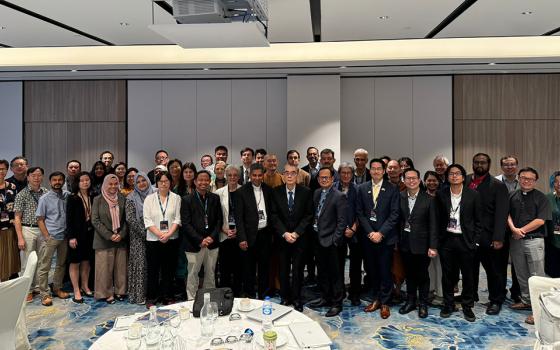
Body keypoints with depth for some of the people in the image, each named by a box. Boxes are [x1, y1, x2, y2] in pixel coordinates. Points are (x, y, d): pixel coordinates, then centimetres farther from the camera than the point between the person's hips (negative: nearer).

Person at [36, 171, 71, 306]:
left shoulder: (67, 196, 4)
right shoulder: (45, 199, -4)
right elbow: (40, 220, -4)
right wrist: (47, 237, -11)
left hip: (64, 236, 4)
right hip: (50, 237, -4)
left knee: (61, 264, 15)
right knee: (44, 267, -1)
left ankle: (57, 288, 30)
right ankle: (45, 295, 8)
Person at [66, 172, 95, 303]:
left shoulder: (92, 198, 6)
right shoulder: (72, 198, -7)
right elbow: (69, 218, -10)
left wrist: (94, 232, 3)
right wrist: (71, 237, -15)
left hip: (89, 233, 5)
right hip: (77, 234, -5)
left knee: (87, 261, 12)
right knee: (75, 262, 3)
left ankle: (85, 287, 25)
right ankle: (76, 291, 11)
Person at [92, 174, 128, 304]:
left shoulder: (122, 199, 8)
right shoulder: (98, 200, 1)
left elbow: (126, 219, 7)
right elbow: (95, 220, -5)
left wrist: (121, 234, -7)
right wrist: (109, 235, -12)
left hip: (121, 239, 3)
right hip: (104, 240, -2)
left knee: (121, 267, 6)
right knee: (105, 267, 1)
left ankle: (119, 291, 18)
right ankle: (106, 293, 13)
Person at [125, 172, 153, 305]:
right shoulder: (131, 198, -2)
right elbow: (130, 219, -8)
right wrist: (144, 231, -13)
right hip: (138, 237, -3)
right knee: (139, 264, -1)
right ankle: (138, 295, 8)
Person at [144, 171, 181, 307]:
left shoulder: (176, 198, 5)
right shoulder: (149, 198, 4)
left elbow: (177, 219, -1)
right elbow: (147, 220, -2)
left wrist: (168, 234, -13)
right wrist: (160, 234, -13)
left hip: (171, 239, 1)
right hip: (153, 239, 0)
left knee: (169, 269, 7)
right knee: (153, 269, 4)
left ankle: (167, 297, 18)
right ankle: (151, 298, 16)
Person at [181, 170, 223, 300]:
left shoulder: (215, 198, 7)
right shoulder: (187, 200, -3)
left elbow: (219, 220, 6)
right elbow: (185, 223, -8)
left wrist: (212, 237, -7)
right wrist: (200, 240, -14)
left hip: (212, 243, 3)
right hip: (194, 244, -3)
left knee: (210, 273, 12)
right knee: (193, 274, 4)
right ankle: (191, 299, 17)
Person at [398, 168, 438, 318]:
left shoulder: (428, 199, -7)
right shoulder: (399, 197, -1)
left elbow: (433, 225, -8)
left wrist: (433, 246, -11)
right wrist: (396, 241, -5)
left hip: (421, 244, -2)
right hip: (405, 244, 2)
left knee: (422, 275, 10)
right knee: (409, 274, 16)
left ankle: (423, 304, 26)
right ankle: (410, 301, 31)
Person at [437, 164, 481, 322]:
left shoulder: (473, 195, -2)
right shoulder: (441, 195, 2)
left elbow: (478, 220, 1)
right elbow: (439, 219, 6)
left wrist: (475, 241, -4)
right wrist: (438, 240, 2)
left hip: (466, 240, -1)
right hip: (447, 240, 1)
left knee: (467, 275, 7)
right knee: (447, 274, 9)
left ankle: (467, 306, 23)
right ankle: (448, 304, 24)